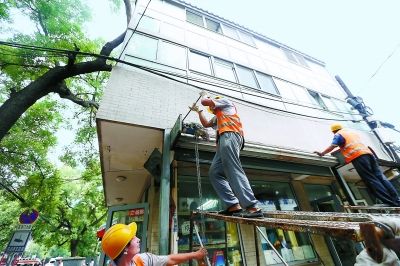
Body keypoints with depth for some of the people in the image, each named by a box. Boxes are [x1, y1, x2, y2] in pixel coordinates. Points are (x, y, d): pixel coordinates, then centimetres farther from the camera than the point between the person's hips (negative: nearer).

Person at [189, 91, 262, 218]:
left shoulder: (225, 101, 20)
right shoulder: (217, 118, 42)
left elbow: (205, 102, 10)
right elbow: (206, 124, 44)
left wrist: (204, 95, 33)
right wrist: (198, 111, 53)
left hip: (229, 136, -9)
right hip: (223, 141, 9)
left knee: (234, 171, -22)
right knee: (214, 172, -5)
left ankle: (253, 207, -28)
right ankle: (233, 206, -14)